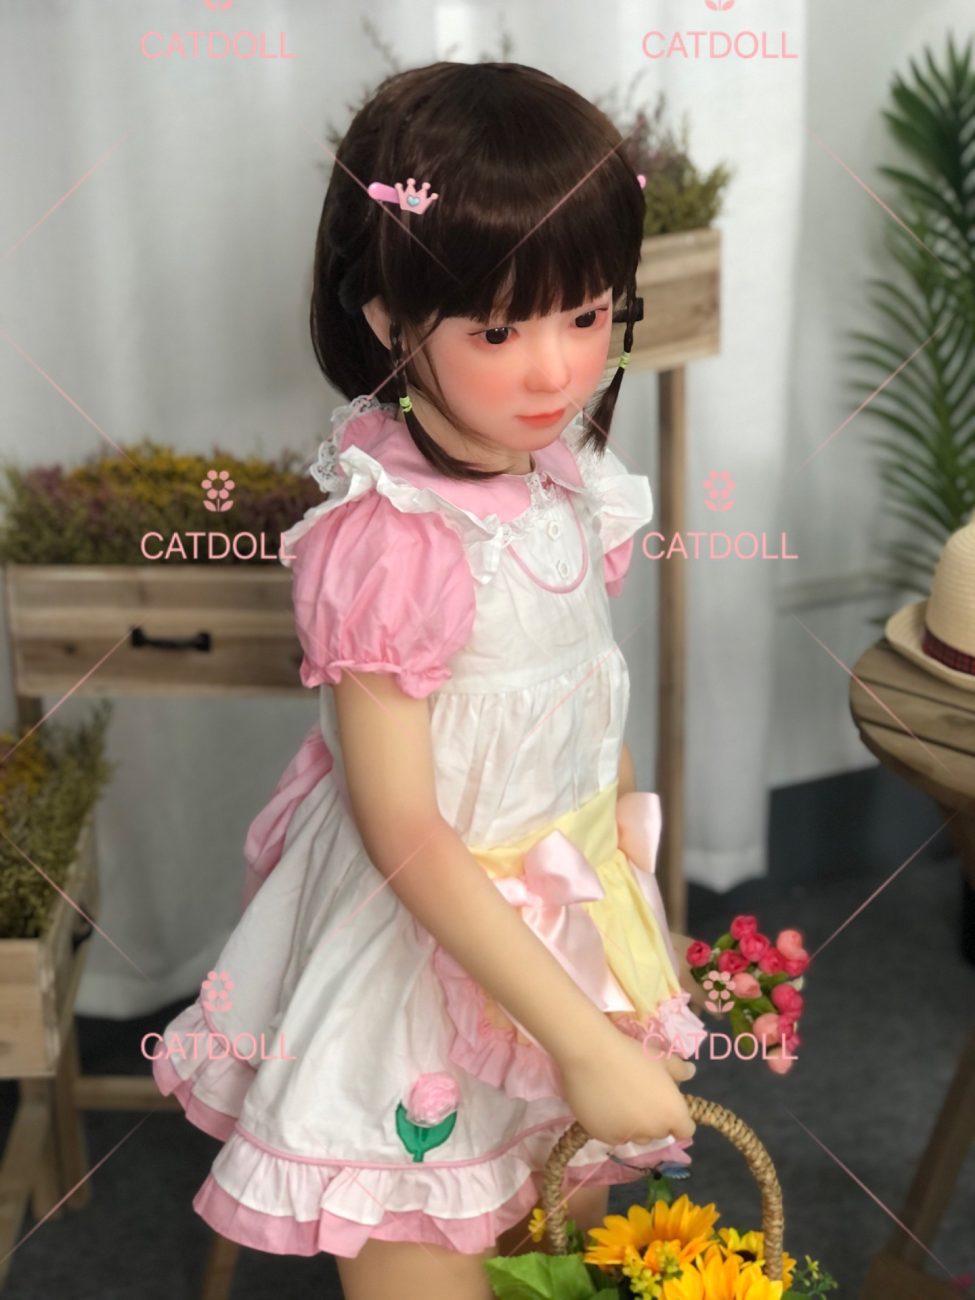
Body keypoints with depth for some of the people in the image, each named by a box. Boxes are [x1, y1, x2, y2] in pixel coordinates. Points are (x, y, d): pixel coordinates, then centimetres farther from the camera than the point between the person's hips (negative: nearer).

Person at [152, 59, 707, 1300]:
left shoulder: (565, 473, -6)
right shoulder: (387, 544, -29)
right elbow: (406, 837, -25)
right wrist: (586, 1042, -23)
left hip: (568, 910, 7)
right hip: (432, 942, -7)